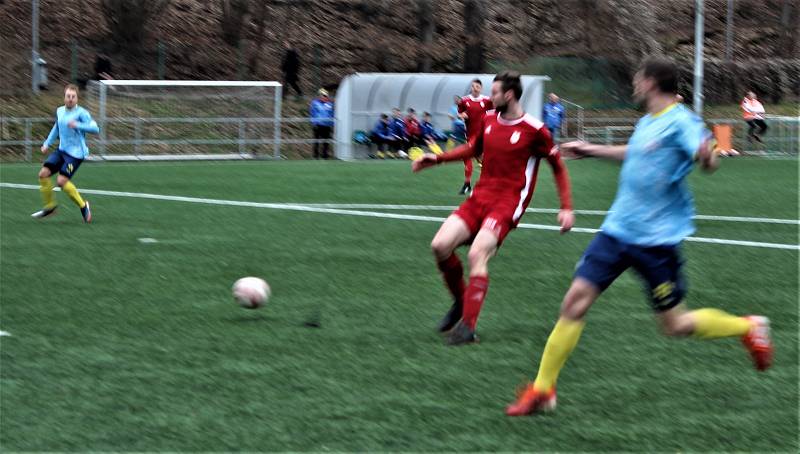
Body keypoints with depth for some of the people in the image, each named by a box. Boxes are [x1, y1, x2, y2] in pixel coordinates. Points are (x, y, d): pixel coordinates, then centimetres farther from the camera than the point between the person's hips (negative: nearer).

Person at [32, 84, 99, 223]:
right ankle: (49, 206, 11)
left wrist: (77, 125, -35)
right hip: (62, 150, 7)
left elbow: (95, 128, -24)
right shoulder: (60, 111, 9)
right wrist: (47, 143, 22)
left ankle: (83, 205, 2)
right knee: (43, 174, -4)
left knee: (61, 181, -17)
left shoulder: (81, 113, -13)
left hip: (76, 153, -7)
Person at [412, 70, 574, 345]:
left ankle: (467, 327, -22)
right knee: (440, 245, -12)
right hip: (479, 198, 6)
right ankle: (460, 303, 11)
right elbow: (472, 148, 29)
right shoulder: (488, 120, 9)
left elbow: (558, 168, 1)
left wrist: (566, 208, -4)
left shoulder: (534, 130, -9)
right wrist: (437, 158, 19)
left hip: (508, 204, -6)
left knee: (477, 254, -26)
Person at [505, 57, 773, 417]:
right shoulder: (647, 123, 9)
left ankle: (748, 328, 29)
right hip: (618, 230, 7)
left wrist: (706, 156, -52)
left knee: (674, 325, 4)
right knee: (575, 302, -3)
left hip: (658, 239, -7)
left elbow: (708, 162, -31)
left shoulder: (681, 121, -15)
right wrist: (592, 150, 37)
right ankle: (542, 389, 4)